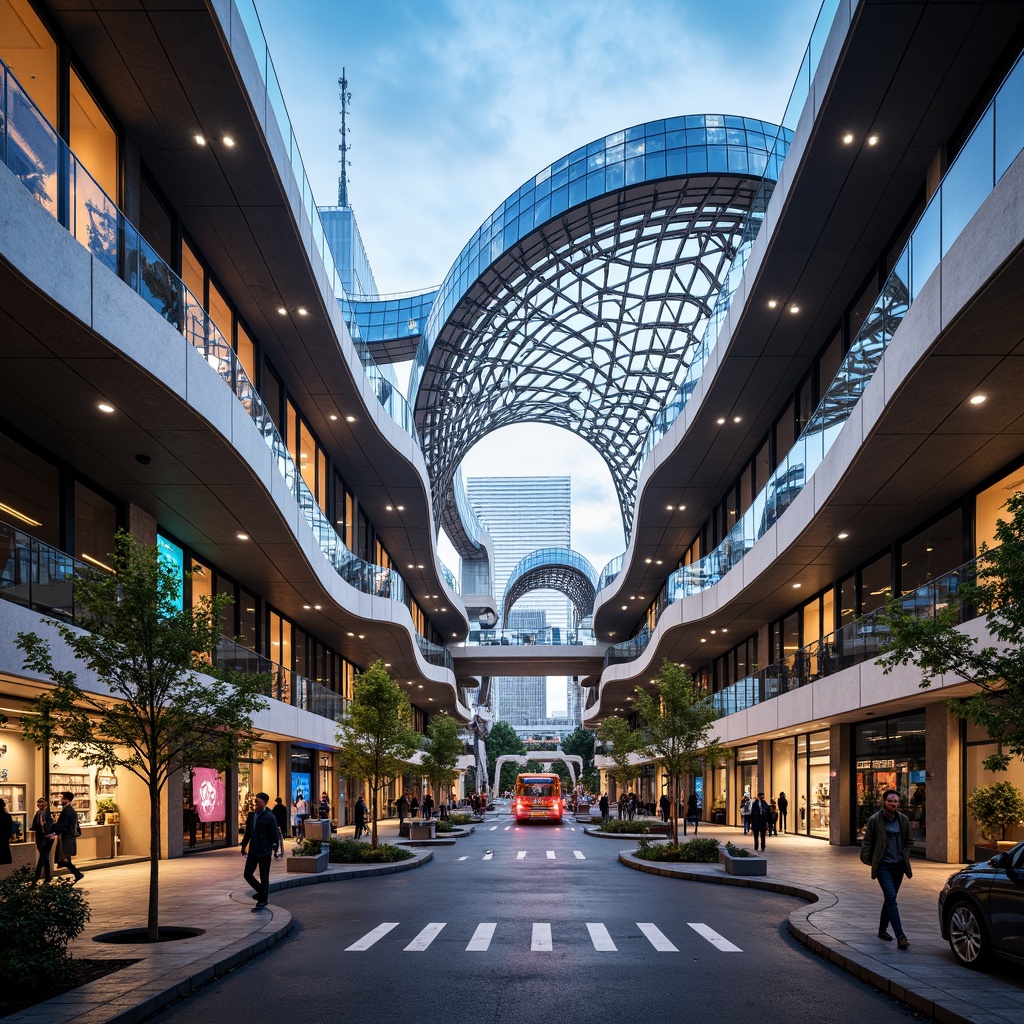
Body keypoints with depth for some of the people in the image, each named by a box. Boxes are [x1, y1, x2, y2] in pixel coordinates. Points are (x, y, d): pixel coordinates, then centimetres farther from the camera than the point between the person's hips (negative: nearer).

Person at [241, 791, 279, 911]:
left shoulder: (269, 817, -11)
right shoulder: (251, 815, 7)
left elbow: (274, 834, -12)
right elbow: (247, 832, 16)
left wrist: (274, 848, -17)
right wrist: (244, 845, 15)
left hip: (264, 852, -6)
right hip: (253, 851, 6)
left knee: (264, 877, 4)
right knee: (247, 874, 7)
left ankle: (262, 902, 14)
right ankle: (262, 892, 29)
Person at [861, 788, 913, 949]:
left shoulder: (903, 820, 6)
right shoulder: (874, 820, -7)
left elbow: (908, 841, 17)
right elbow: (867, 842, -1)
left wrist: (905, 857, 7)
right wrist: (867, 859, -8)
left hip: (898, 865, 5)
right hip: (882, 865, -5)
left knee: (890, 898, 14)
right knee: (891, 898, -15)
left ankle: (882, 929, 32)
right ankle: (900, 936, -20)